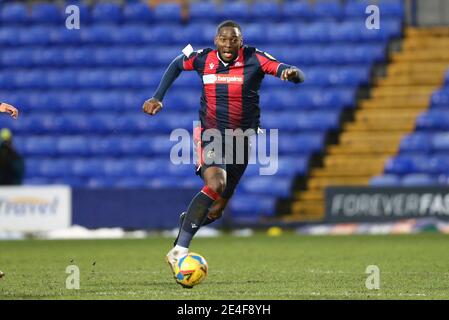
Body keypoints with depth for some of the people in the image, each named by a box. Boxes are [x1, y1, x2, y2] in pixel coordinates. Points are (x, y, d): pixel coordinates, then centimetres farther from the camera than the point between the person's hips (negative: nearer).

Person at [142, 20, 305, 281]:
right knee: (216, 184, -31)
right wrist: (158, 98, 8)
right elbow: (176, 65, 15)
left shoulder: (254, 59, -12)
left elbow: (298, 76, -21)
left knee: (216, 210, 10)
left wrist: (292, 73, -45)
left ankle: (188, 220, 47)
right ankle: (179, 250, -29)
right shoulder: (203, 59, -6)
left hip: (242, 139, 2)